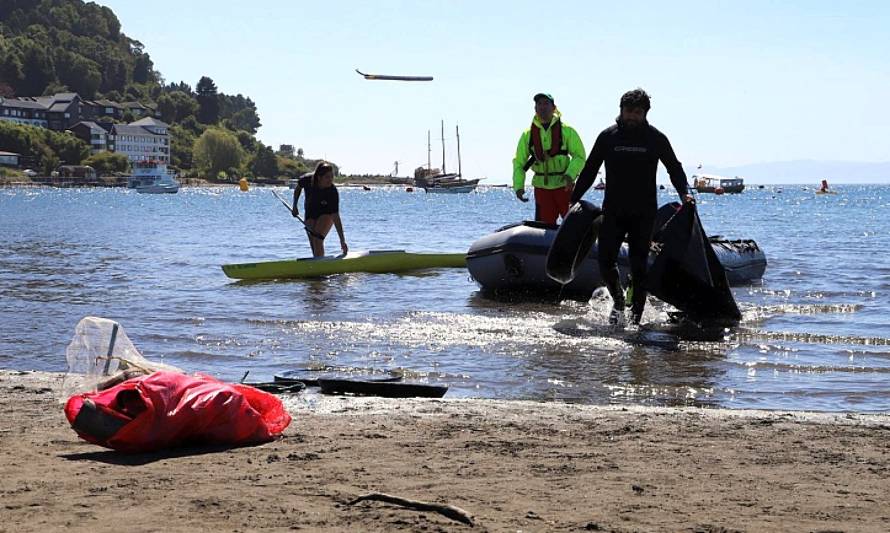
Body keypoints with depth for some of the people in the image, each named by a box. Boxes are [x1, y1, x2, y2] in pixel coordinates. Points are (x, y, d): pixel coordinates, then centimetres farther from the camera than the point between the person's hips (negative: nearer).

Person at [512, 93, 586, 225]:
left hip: (564, 186, -2)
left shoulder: (566, 130, 0)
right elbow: (519, 162, 9)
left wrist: (570, 174, -19)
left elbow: (579, 156, -2)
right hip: (541, 187, 2)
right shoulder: (528, 134, 6)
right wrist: (518, 186, -4)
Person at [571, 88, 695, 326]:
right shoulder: (608, 136, 3)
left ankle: (637, 315, 9)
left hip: (644, 213, -1)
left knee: (639, 265, 0)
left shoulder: (655, 138, 1)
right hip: (613, 211, 1)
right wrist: (573, 200, 5)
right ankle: (618, 301, 20)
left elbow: (674, 168, 9)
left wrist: (684, 193, -7)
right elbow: (589, 171, 9)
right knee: (605, 259, -7)